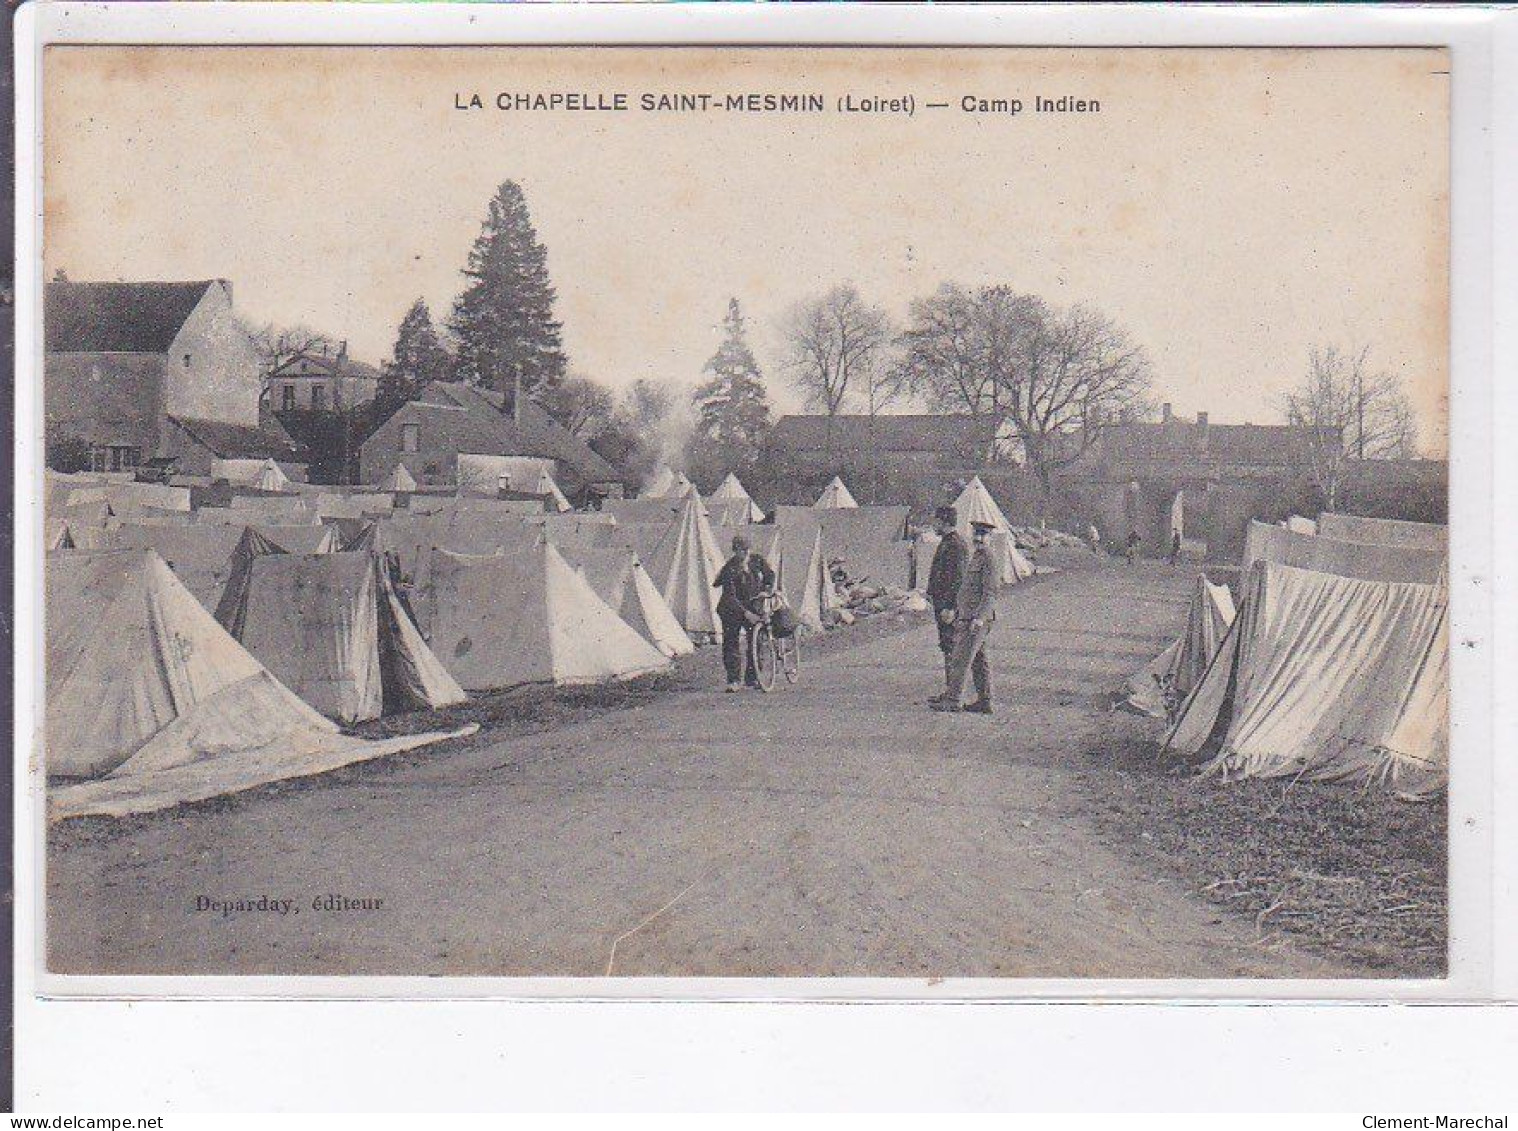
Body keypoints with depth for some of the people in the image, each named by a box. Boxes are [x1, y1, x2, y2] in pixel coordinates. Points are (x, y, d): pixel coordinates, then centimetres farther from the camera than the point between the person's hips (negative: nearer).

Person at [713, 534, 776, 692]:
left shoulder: (756, 560, -8)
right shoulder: (729, 569, -22)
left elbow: (770, 574, 9)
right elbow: (730, 596, -27)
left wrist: (767, 590, -11)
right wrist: (746, 613, -35)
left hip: (753, 606, 4)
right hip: (732, 609, -4)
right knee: (731, 643, -7)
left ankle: (752, 678, 11)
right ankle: (733, 680, -1)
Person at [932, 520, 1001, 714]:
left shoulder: (988, 560, -12)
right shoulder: (976, 557, 18)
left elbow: (991, 591, -19)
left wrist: (980, 617, -26)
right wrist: (957, 612, 25)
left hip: (977, 620, -10)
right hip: (967, 618, 10)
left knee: (960, 659, -10)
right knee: (978, 660, 10)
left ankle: (953, 700, -8)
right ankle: (984, 701, 14)